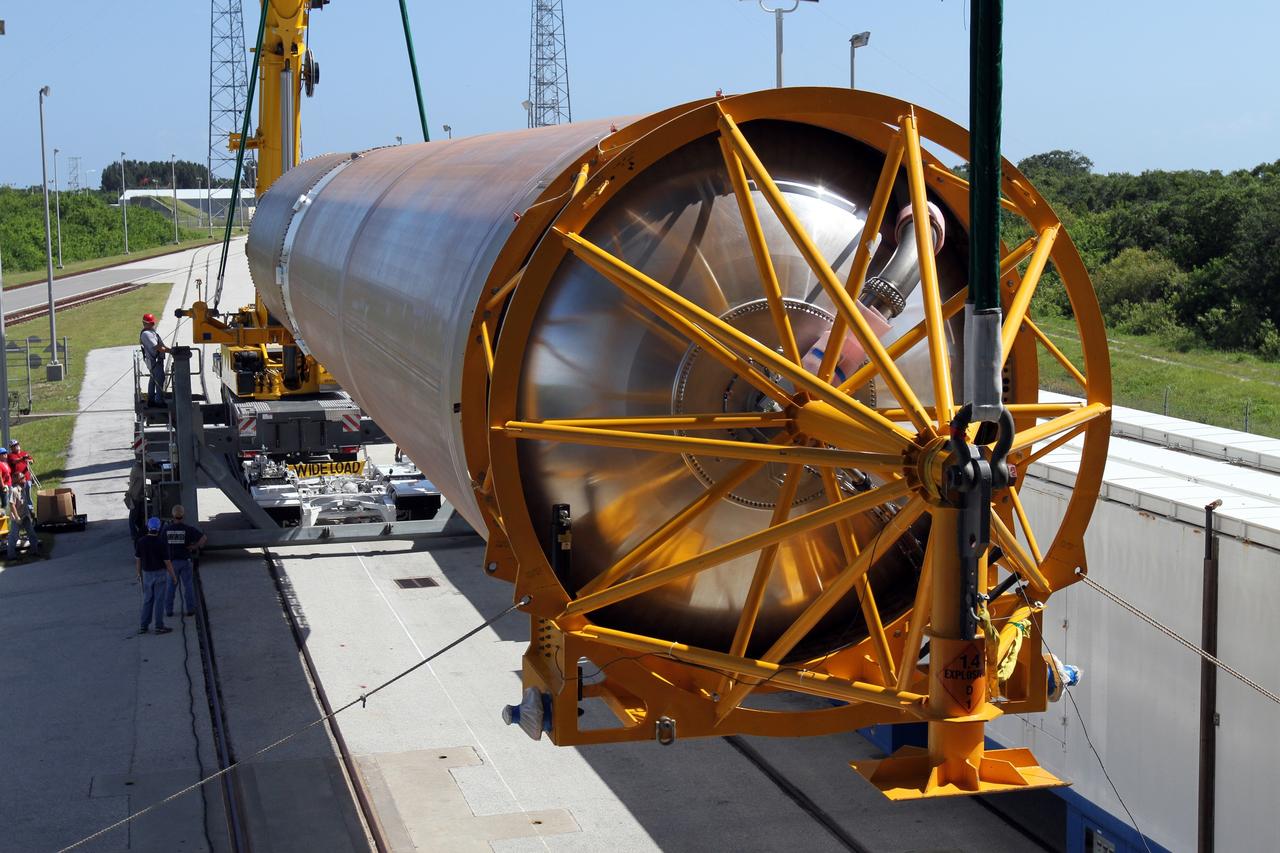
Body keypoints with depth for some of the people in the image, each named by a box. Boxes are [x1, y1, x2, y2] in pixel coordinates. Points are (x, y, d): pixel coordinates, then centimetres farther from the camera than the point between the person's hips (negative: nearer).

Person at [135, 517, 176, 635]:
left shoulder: (140, 542, -6)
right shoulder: (162, 543, -17)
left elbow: (138, 559, 2)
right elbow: (167, 562, -14)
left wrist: (139, 573, 17)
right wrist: (173, 576, -2)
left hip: (147, 573, 4)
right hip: (160, 573, -3)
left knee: (147, 600, 14)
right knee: (159, 600, 1)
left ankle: (144, 626, 13)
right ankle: (159, 627, 3)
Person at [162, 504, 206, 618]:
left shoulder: (167, 528, -7)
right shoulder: (188, 528, -11)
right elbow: (204, 538, -17)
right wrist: (195, 547, -4)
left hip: (172, 561, 1)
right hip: (185, 561, -1)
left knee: (170, 586, 10)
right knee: (188, 585, 8)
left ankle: (168, 610, 10)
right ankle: (190, 609, 9)